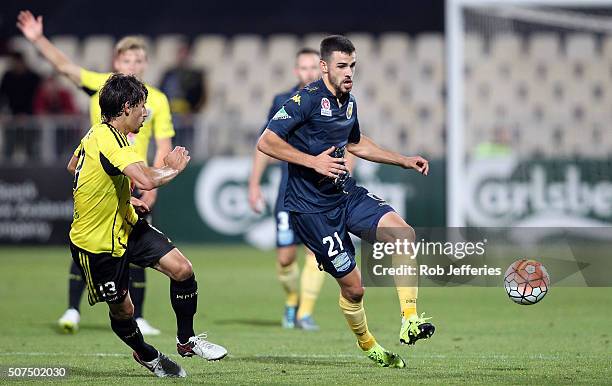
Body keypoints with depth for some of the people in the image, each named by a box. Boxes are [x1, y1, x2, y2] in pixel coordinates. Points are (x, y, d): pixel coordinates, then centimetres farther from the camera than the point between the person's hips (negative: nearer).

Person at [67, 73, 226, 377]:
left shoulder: (97, 133, 2)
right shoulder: (111, 143, -29)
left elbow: (73, 166, 23)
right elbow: (146, 180, -46)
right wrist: (172, 169, -23)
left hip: (125, 224, 9)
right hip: (97, 241, -9)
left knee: (181, 269, -5)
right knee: (122, 308, 7)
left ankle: (186, 340, 12)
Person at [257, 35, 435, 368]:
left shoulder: (348, 102, 10)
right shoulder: (307, 99, -15)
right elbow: (266, 142, -18)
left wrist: (405, 161, 25)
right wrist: (313, 161, -22)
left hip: (347, 194, 7)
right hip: (311, 206, -7)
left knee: (403, 233, -18)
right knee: (352, 284, -5)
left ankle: (409, 320, -17)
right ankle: (367, 344, 23)